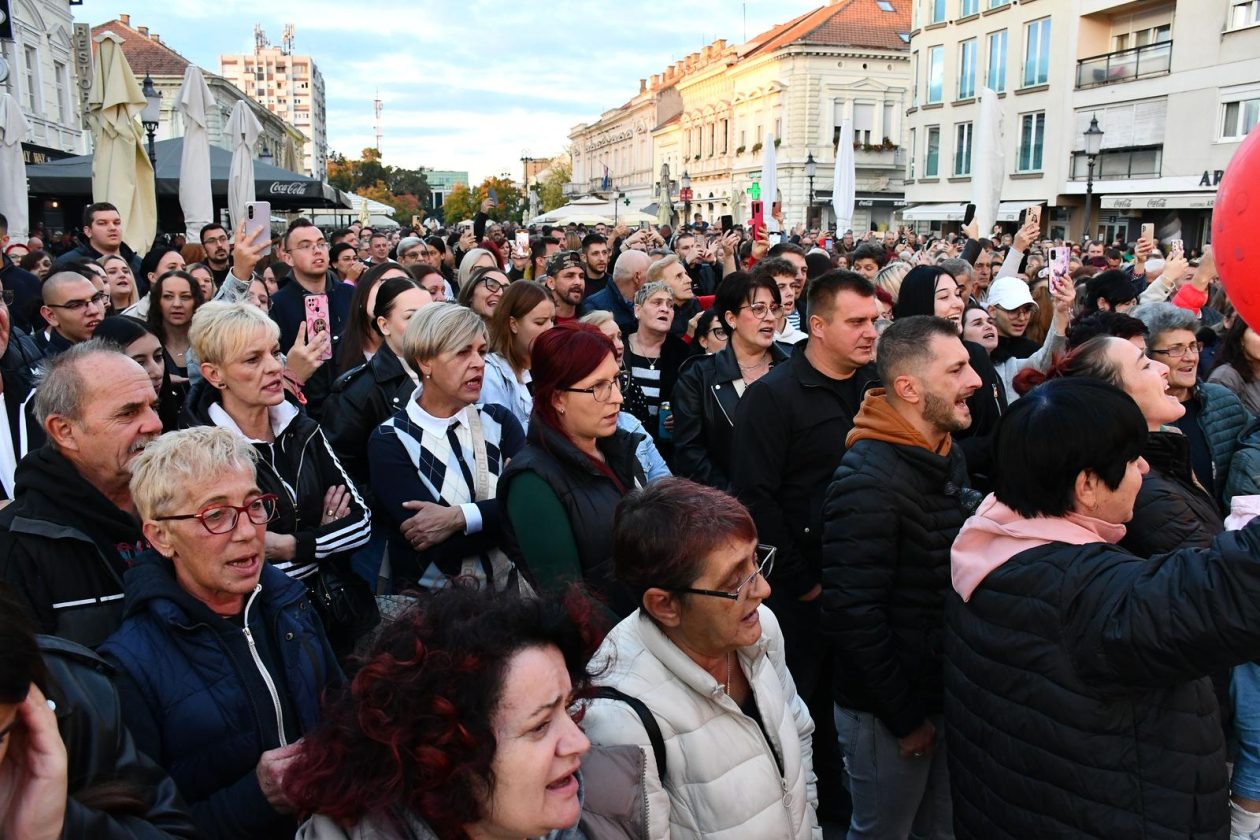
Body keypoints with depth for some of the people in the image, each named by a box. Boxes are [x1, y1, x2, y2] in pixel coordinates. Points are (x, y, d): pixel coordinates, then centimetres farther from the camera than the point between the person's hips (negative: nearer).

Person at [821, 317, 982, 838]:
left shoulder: (949, 456, 4)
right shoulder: (867, 481, -24)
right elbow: (852, 614, -25)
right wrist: (904, 714, -17)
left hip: (946, 693, 8)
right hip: (887, 710, -8)